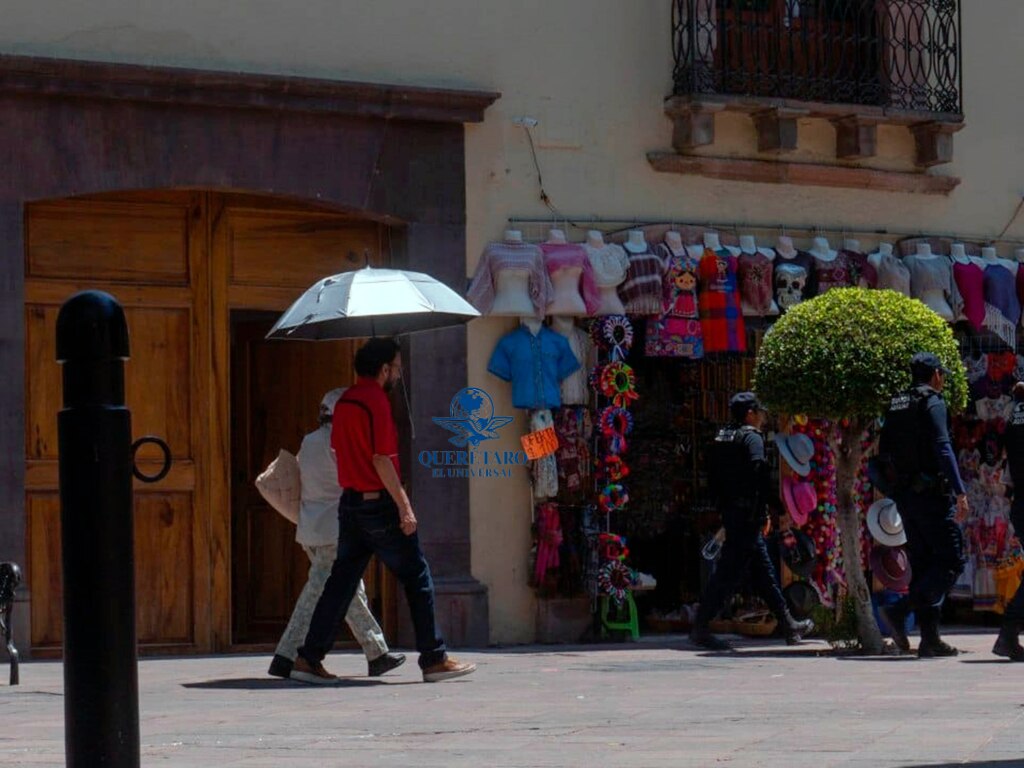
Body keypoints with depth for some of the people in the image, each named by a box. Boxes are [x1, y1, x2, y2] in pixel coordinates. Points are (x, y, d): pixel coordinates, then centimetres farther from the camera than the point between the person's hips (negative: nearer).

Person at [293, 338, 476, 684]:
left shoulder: (344, 402, 13)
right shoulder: (376, 401, -14)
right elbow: (381, 459, -19)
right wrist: (404, 506, -18)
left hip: (350, 502, 8)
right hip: (379, 503, -8)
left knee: (341, 581, 9)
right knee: (417, 578, 0)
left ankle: (309, 658, 4)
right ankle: (434, 659, 2)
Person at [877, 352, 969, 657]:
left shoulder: (896, 405, 14)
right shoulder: (932, 403, -8)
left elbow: (884, 452, 16)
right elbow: (943, 448, -18)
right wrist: (960, 492, -20)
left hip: (905, 495, 8)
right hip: (931, 492, -8)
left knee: (922, 563, 10)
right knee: (951, 560, -6)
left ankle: (929, 638, 6)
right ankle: (901, 611, -20)